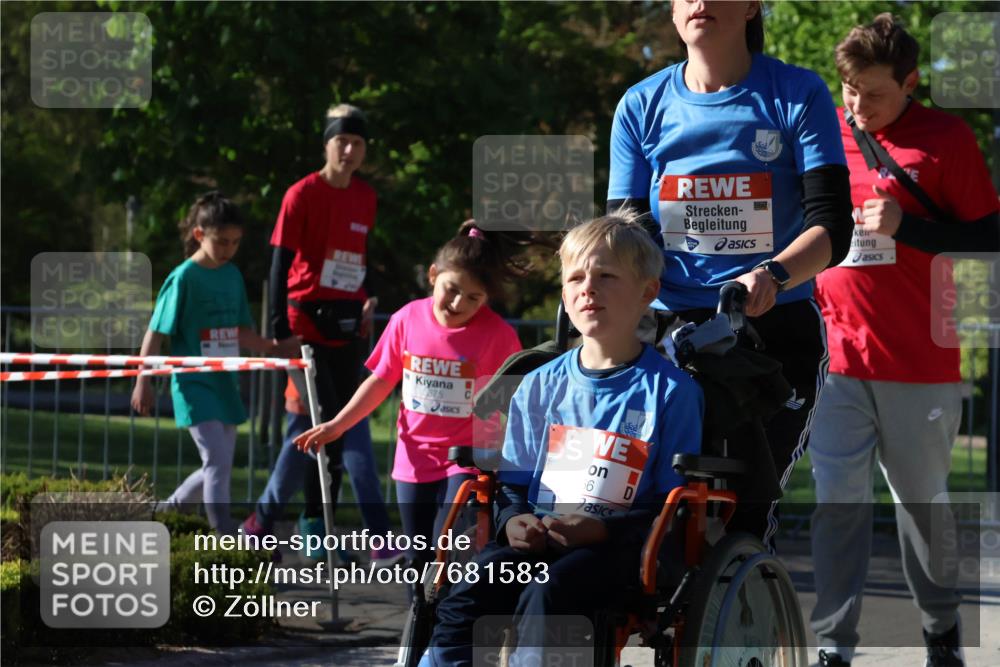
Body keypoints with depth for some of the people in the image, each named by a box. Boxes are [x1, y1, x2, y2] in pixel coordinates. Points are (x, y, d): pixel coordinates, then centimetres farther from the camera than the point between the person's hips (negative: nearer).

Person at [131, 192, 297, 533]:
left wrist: (273, 348, 1)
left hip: (224, 383, 7)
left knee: (218, 467, 12)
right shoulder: (184, 278, -10)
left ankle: (167, 511, 32)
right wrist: (143, 383, -12)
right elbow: (155, 333, -9)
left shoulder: (232, 276, 9)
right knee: (218, 462, -15)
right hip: (193, 382, -7)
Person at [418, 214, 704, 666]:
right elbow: (512, 481, 20)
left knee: (545, 596, -34)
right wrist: (513, 521, -4)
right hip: (538, 540, 5)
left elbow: (676, 505, -2)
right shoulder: (540, 386, 17)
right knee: (463, 601, -23)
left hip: (618, 546, -5)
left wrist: (601, 528, -17)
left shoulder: (670, 390, 2)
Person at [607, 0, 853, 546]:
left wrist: (772, 275, -29)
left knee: (745, 507, -14)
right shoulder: (642, 107, 8)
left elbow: (831, 224, -8)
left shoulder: (798, 95, -1)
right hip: (671, 332, 2)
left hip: (778, 331, -2)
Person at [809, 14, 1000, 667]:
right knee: (837, 502, -5)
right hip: (839, 358, 2)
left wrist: (905, 225, -14)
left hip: (921, 364, -2)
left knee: (924, 501, 10)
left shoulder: (948, 138, -1)